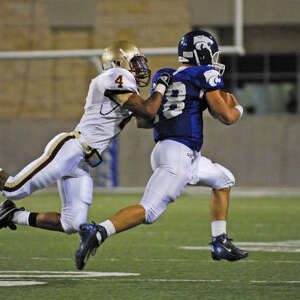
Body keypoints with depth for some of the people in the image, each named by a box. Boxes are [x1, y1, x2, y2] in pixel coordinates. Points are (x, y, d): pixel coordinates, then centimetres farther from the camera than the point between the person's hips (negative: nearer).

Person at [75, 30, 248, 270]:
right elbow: (226, 117, -6)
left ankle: (220, 244, 26)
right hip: (179, 152, -9)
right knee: (149, 211, -16)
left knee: (223, 180, 26)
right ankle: (97, 233, -30)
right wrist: (236, 109, 17)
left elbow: (143, 121, 19)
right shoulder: (205, 75, -1)